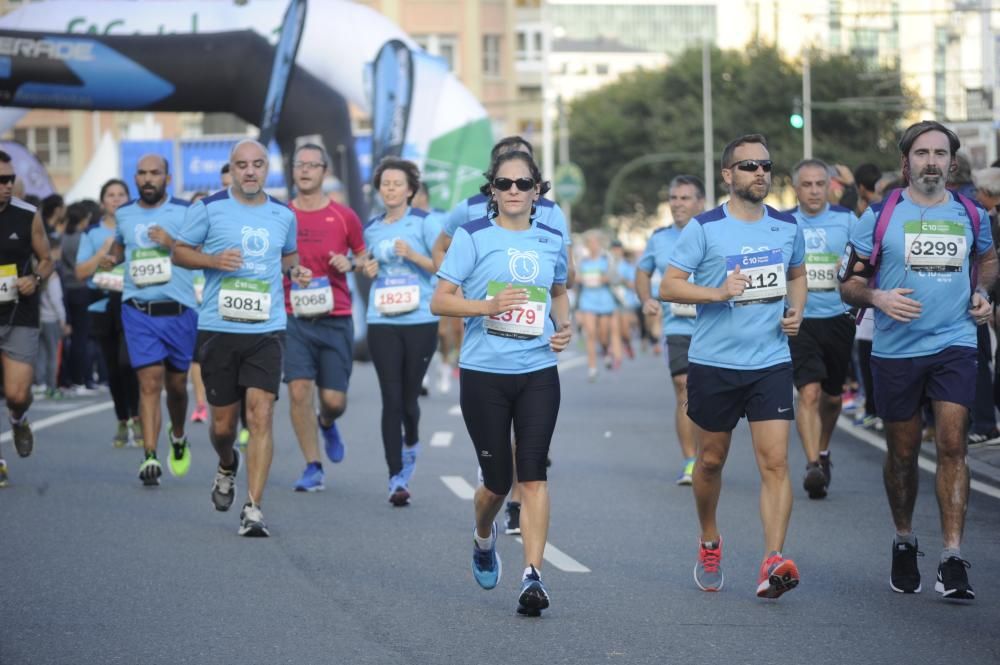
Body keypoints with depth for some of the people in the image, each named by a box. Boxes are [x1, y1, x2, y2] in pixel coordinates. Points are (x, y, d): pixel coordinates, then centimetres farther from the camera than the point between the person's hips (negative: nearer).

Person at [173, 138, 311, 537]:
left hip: (266, 330, 1)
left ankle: (253, 509, -8)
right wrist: (213, 260, -12)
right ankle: (227, 467, 42)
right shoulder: (209, 208, 0)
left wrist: (295, 269, 4)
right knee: (222, 422, 7)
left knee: (261, 416, -11)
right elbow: (180, 251, 6)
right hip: (218, 328, -1)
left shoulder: (284, 215, 10)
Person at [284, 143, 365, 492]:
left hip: (335, 319, 0)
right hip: (293, 318, 0)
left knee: (334, 399, 0)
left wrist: (350, 264, -7)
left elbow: (365, 258, 13)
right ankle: (313, 467, 2)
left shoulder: (344, 216, 3)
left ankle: (327, 423, 38)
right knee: (299, 390, -10)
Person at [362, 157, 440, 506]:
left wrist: (413, 255, -17)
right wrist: (367, 270, 5)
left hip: (420, 321, -2)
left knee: (409, 396, 4)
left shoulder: (424, 222, 0)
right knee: (391, 399, -5)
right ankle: (396, 479, -4)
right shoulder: (371, 229, 12)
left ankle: (411, 444, 38)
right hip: (382, 322, 2)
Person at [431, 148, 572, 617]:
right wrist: (488, 306, -21)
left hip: (538, 372, 2)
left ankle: (533, 576, -11)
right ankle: (484, 539, 37)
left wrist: (564, 326, 7)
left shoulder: (551, 240, 9)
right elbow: (439, 300, -5)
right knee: (498, 480, 4)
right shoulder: (472, 237, -2)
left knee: (533, 474, -10)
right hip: (484, 372, -2)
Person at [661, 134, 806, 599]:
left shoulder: (787, 227, 7)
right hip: (714, 363, -1)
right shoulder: (704, 229, -5)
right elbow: (668, 286, -6)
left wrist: (796, 310, 5)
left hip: (771, 363, 1)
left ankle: (773, 562, -18)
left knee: (775, 461, -12)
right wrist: (718, 292, -20)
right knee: (711, 459, 12)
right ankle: (709, 542, 36)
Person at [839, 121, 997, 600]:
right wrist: (879, 298, -19)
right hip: (896, 349, 0)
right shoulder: (880, 216, -2)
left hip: (954, 344, 0)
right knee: (902, 453, 9)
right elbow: (849, 284, 2)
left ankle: (952, 560, -12)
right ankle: (904, 541, 31)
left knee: (952, 443, -12)